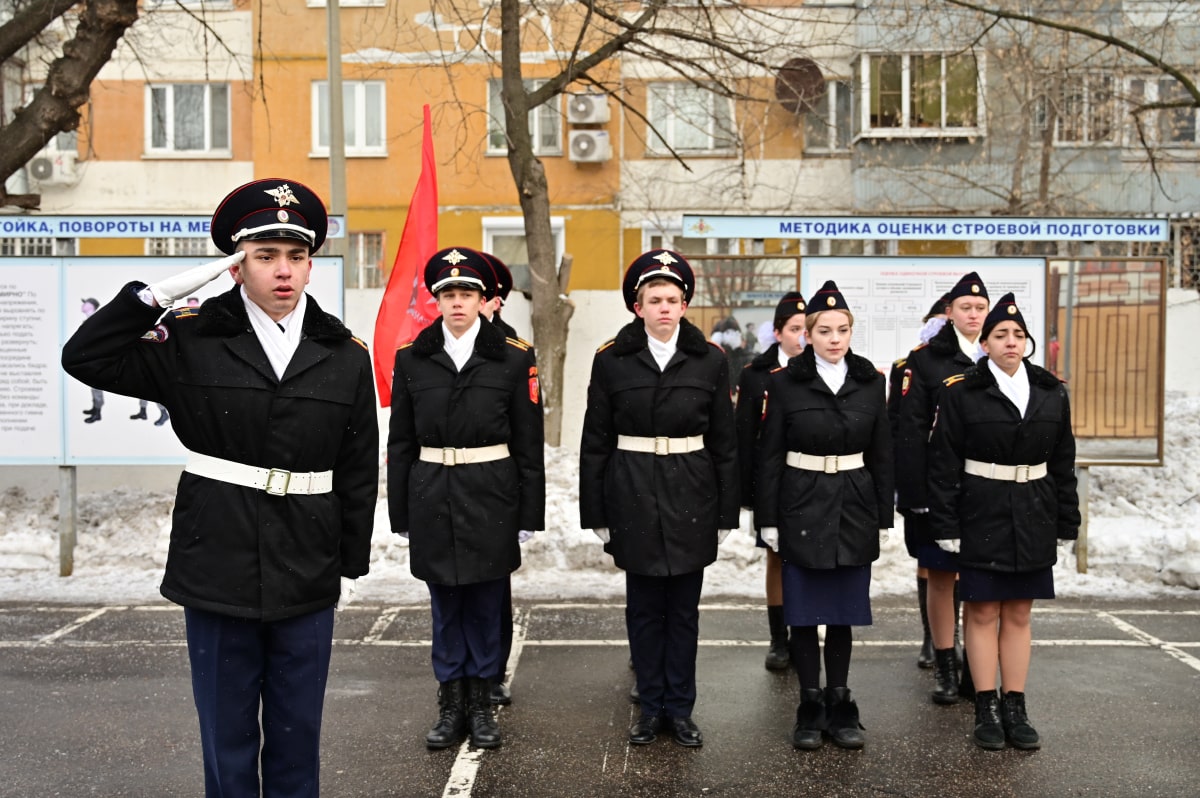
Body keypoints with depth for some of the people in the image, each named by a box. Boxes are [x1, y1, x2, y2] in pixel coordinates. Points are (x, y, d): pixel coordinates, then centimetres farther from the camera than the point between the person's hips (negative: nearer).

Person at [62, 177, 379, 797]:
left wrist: (351, 566, 5)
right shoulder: (191, 340, -1)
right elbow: (84, 357, -6)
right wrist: (162, 293, -12)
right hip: (217, 572, -1)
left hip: (306, 581, 1)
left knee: (296, 740, 14)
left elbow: (358, 473, 4)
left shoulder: (345, 356, 1)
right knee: (227, 739, 13)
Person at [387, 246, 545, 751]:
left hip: (491, 499, -1)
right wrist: (401, 515, 4)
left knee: (485, 607, 9)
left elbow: (529, 444, -1)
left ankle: (481, 707, 23)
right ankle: (451, 708, 24)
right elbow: (400, 443, 6)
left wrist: (529, 515, -3)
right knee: (445, 607, 11)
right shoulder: (411, 358, 3)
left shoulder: (514, 359, -1)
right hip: (432, 498, 2)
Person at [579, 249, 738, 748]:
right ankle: (651, 707, 23)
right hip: (634, 497, 0)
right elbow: (595, 442, 1)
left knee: (684, 608, 9)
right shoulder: (611, 361, -1)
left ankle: (680, 708, 22)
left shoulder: (709, 361, 1)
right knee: (644, 607, 9)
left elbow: (724, 443, 3)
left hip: (692, 498, 1)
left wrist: (726, 513, 1)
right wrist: (596, 514, -1)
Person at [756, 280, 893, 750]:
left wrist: (881, 517, 4)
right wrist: (769, 519, -5)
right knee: (804, 612, 5)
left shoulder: (870, 381, 4)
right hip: (803, 510, -2)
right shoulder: (785, 383, -4)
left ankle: (840, 707, 22)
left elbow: (882, 455, 7)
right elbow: (769, 456, -2)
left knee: (843, 611, 10)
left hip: (854, 512, 2)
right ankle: (810, 708, 18)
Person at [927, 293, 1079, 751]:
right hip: (981, 518, -3)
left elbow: (1063, 465, 10)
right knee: (983, 613, 4)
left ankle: (1015, 708, 18)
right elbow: (943, 465, -6)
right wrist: (946, 527, -10)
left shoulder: (1051, 393, 6)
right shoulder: (961, 393, -5)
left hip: (1034, 520, 3)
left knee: (1019, 615, 10)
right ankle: (987, 710, 13)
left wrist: (1066, 525, 8)